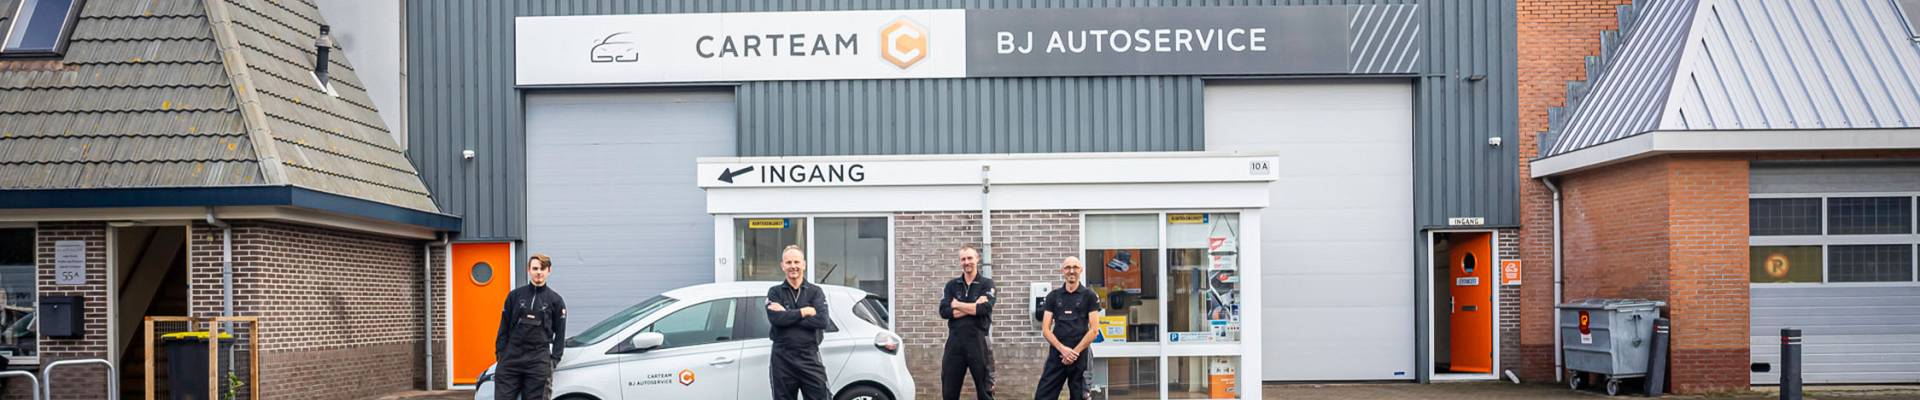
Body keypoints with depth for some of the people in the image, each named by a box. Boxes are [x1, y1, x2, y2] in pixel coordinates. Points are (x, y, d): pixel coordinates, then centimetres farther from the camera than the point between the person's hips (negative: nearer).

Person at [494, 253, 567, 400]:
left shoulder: (555, 300, 4)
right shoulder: (515, 295, 7)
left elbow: (560, 334, 6)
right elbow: (504, 328, 11)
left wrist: (554, 359, -2)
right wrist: (500, 353, 4)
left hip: (539, 361, -1)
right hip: (511, 358, 1)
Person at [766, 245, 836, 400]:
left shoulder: (815, 292, 6)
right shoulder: (774, 292, 7)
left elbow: (822, 321, -11)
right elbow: (775, 318, -13)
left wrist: (787, 315, -11)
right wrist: (804, 312, -12)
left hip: (810, 357, 0)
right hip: (782, 358, 1)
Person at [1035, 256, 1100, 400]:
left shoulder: (1089, 296, 3)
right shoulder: (1053, 296, 8)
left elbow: (1094, 330, -3)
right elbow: (1045, 329, 4)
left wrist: (1075, 352, -9)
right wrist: (1063, 349, -11)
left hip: (1080, 355, -2)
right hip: (1056, 354, 2)